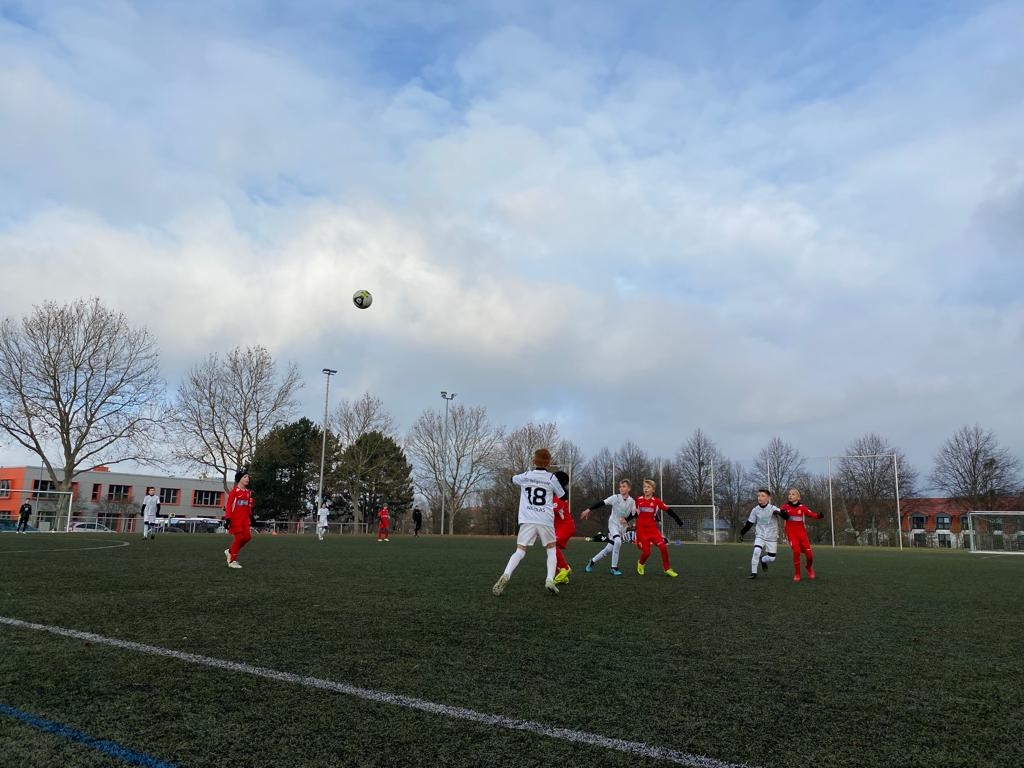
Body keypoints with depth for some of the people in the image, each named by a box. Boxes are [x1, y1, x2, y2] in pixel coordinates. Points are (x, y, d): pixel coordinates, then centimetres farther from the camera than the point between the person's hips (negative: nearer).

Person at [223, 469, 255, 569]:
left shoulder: (248, 492, 11)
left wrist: (251, 517, 17)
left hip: (245, 518, 7)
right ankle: (233, 561, 7)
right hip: (235, 518, -7)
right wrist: (227, 518, -17)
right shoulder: (235, 491, -9)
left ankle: (230, 551, 22)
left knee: (247, 537, 2)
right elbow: (228, 505, -12)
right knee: (239, 537, -7)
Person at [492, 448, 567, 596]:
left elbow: (513, 479, 32)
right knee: (551, 549, 19)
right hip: (546, 521, 0)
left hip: (527, 521, 1)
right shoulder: (551, 478, 4)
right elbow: (563, 497, 16)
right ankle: (550, 580, 1)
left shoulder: (526, 476, 9)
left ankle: (506, 575, -24)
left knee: (520, 551, 1)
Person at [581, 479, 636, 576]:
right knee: (618, 541, -30)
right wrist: (589, 509, -21)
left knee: (609, 549, 4)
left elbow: (632, 515, 0)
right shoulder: (615, 497, -11)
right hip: (613, 524, -4)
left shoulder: (632, 501, -4)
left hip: (623, 527, 4)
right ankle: (614, 568, -17)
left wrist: (625, 519, -22)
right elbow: (602, 503, -15)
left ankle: (593, 561, 27)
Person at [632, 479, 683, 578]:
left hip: (653, 529, 1)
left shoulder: (656, 501, -3)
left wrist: (679, 521, -6)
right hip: (641, 530, 0)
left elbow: (668, 510, -3)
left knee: (663, 547, -13)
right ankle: (641, 563, 28)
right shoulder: (638, 500, 0)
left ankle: (667, 569, 6)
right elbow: (634, 513, 13)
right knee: (646, 552, -5)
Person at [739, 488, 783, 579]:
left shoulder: (772, 508, -13)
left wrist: (778, 512, -49)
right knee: (756, 551, -23)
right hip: (760, 535, 1)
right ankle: (753, 573, -12)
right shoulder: (755, 510, -4)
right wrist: (742, 533, 5)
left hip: (772, 537, -1)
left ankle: (762, 560, 37)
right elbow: (749, 523, 7)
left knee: (771, 558, 1)